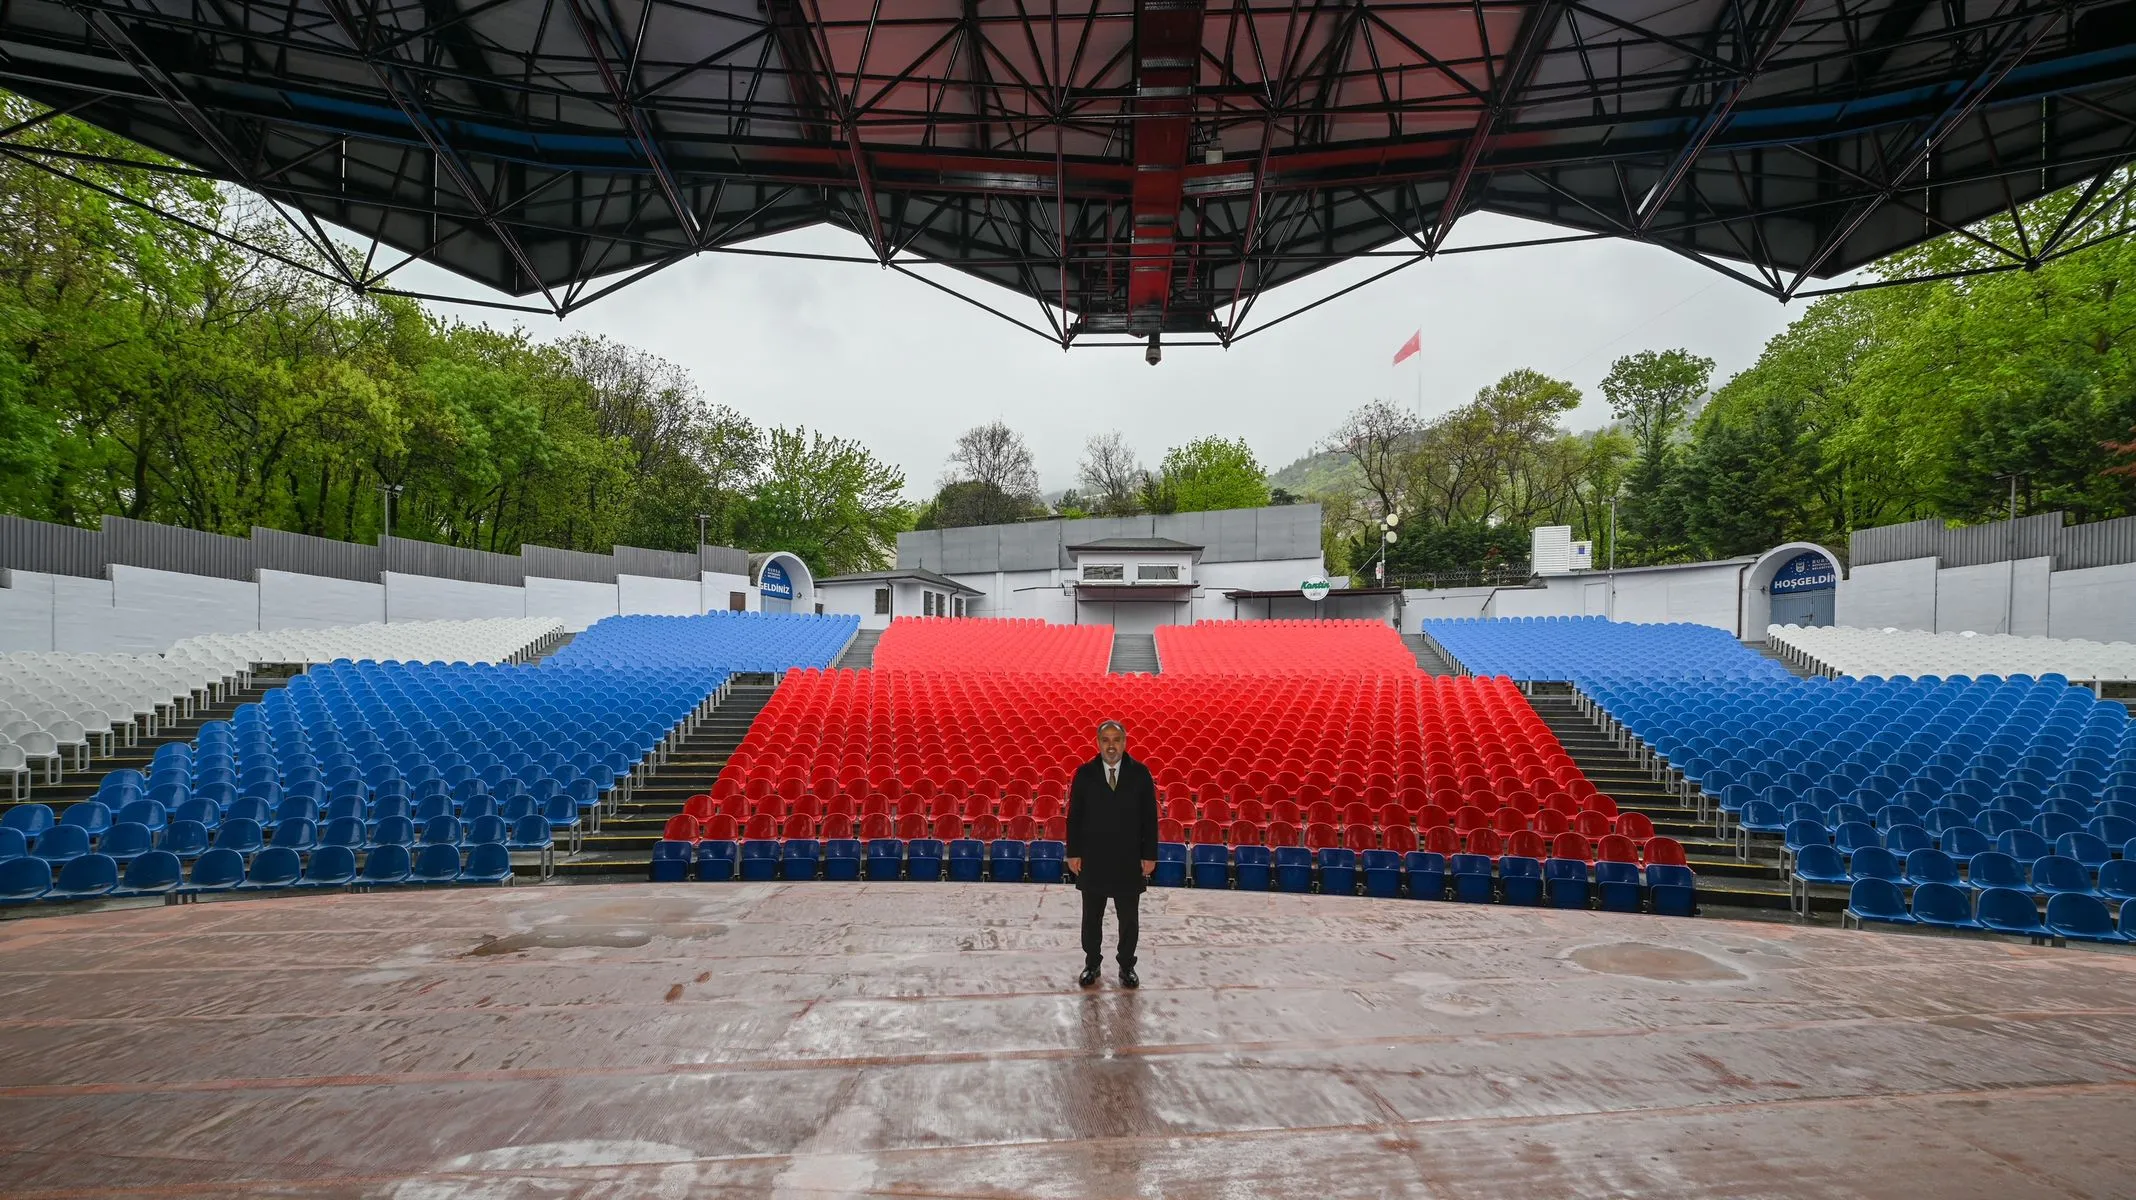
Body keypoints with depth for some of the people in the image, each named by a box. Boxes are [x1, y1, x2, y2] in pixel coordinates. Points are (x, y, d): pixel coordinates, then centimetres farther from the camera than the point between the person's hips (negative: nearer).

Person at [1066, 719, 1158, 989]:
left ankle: (1127, 966, 26)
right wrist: (1073, 852, -4)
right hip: (1092, 860, 0)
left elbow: (1149, 818, -2)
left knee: (1128, 918, 10)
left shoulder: (1140, 774, -4)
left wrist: (1149, 855, -4)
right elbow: (1074, 816, 0)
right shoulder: (1084, 773, -4)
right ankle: (1091, 963, 28)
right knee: (1091, 918, 12)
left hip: (1128, 860, 0)